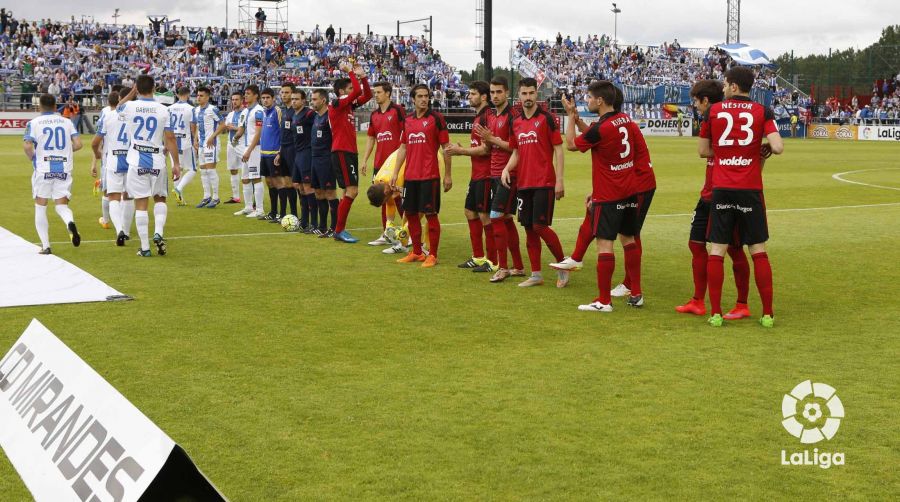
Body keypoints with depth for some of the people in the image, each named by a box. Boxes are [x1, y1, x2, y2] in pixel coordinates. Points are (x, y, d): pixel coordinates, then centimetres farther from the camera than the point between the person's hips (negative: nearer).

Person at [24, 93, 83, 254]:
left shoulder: (33, 123, -1)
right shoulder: (67, 122, 7)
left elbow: (28, 146, -13)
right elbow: (78, 144, -1)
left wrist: (33, 159, 6)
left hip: (43, 170, -2)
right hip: (64, 169, 2)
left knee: (40, 207, 12)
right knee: (61, 205, 7)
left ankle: (45, 246, 8)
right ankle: (70, 223, -29)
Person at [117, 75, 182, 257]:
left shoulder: (129, 107, -3)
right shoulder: (163, 110, -5)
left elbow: (118, 108, 24)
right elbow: (170, 138, -5)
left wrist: (132, 92, 24)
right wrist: (176, 164, 0)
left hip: (137, 162, 0)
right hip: (157, 161, 0)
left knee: (141, 203, 3)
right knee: (160, 199, 19)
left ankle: (145, 247, 3)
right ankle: (158, 232, -3)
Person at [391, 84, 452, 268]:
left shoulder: (436, 118, -5)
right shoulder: (408, 120, 11)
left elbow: (445, 147, -4)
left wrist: (448, 175, -6)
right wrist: (395, 173, 12)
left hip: (429, 176, -6)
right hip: (410, 176, 6)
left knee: (430, 214, -3)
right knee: (410, 213, 11)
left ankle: (433, 255, 5)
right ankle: (417, 252, 23)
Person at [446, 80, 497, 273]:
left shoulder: (487, 117, -15)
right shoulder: (477, 117, 15)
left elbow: (485, 149, -21)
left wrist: (461, 151, -11)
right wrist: (460, 149, 5)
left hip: (485, 175, -10)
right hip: (476, 175, 10)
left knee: (485, 216, -5)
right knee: (470, 212, 15)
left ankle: (493, 262, 3)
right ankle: (478, 257, 24)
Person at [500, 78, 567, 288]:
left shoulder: (546, 118, -5)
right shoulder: (516, 122, 12)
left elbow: (558, 150, -6)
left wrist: (559, 180, -12)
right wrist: (507, 168, 0)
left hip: (544, 183, -6)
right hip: (523, 183, 6)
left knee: (540, 226, -11)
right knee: (528, 228, 7)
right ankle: (536, 275, 15)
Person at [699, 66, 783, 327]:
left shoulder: (713, 110, 3)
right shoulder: (762, 112, 0)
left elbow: (703, 150, 10)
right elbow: (777, 147, -12)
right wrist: (762, 148, 9)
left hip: (721, 189, 0)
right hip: (750, 189, 0)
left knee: (716, 251, 5)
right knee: (758, 251, 8)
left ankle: (715, 313, 4)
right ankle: (767, 314, 9)